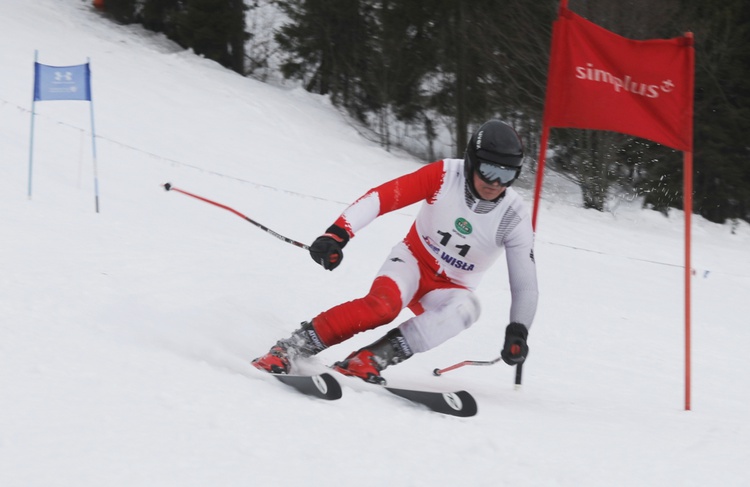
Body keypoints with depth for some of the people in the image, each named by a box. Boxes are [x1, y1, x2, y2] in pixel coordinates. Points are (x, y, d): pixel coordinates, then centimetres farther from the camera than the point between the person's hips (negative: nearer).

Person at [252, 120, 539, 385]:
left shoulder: (514, 218, -15)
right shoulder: (445, 175, -18)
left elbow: (525, 283, -11)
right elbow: (383, 197, -23)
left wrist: (517, 332, -25)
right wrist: (338, 233, -36)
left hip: (448, 290, 2)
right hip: (413, 261, -2)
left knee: (464, 308, -35)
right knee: (383, 304, -35)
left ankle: (368, 360, -36)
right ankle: (286, 351, -30)